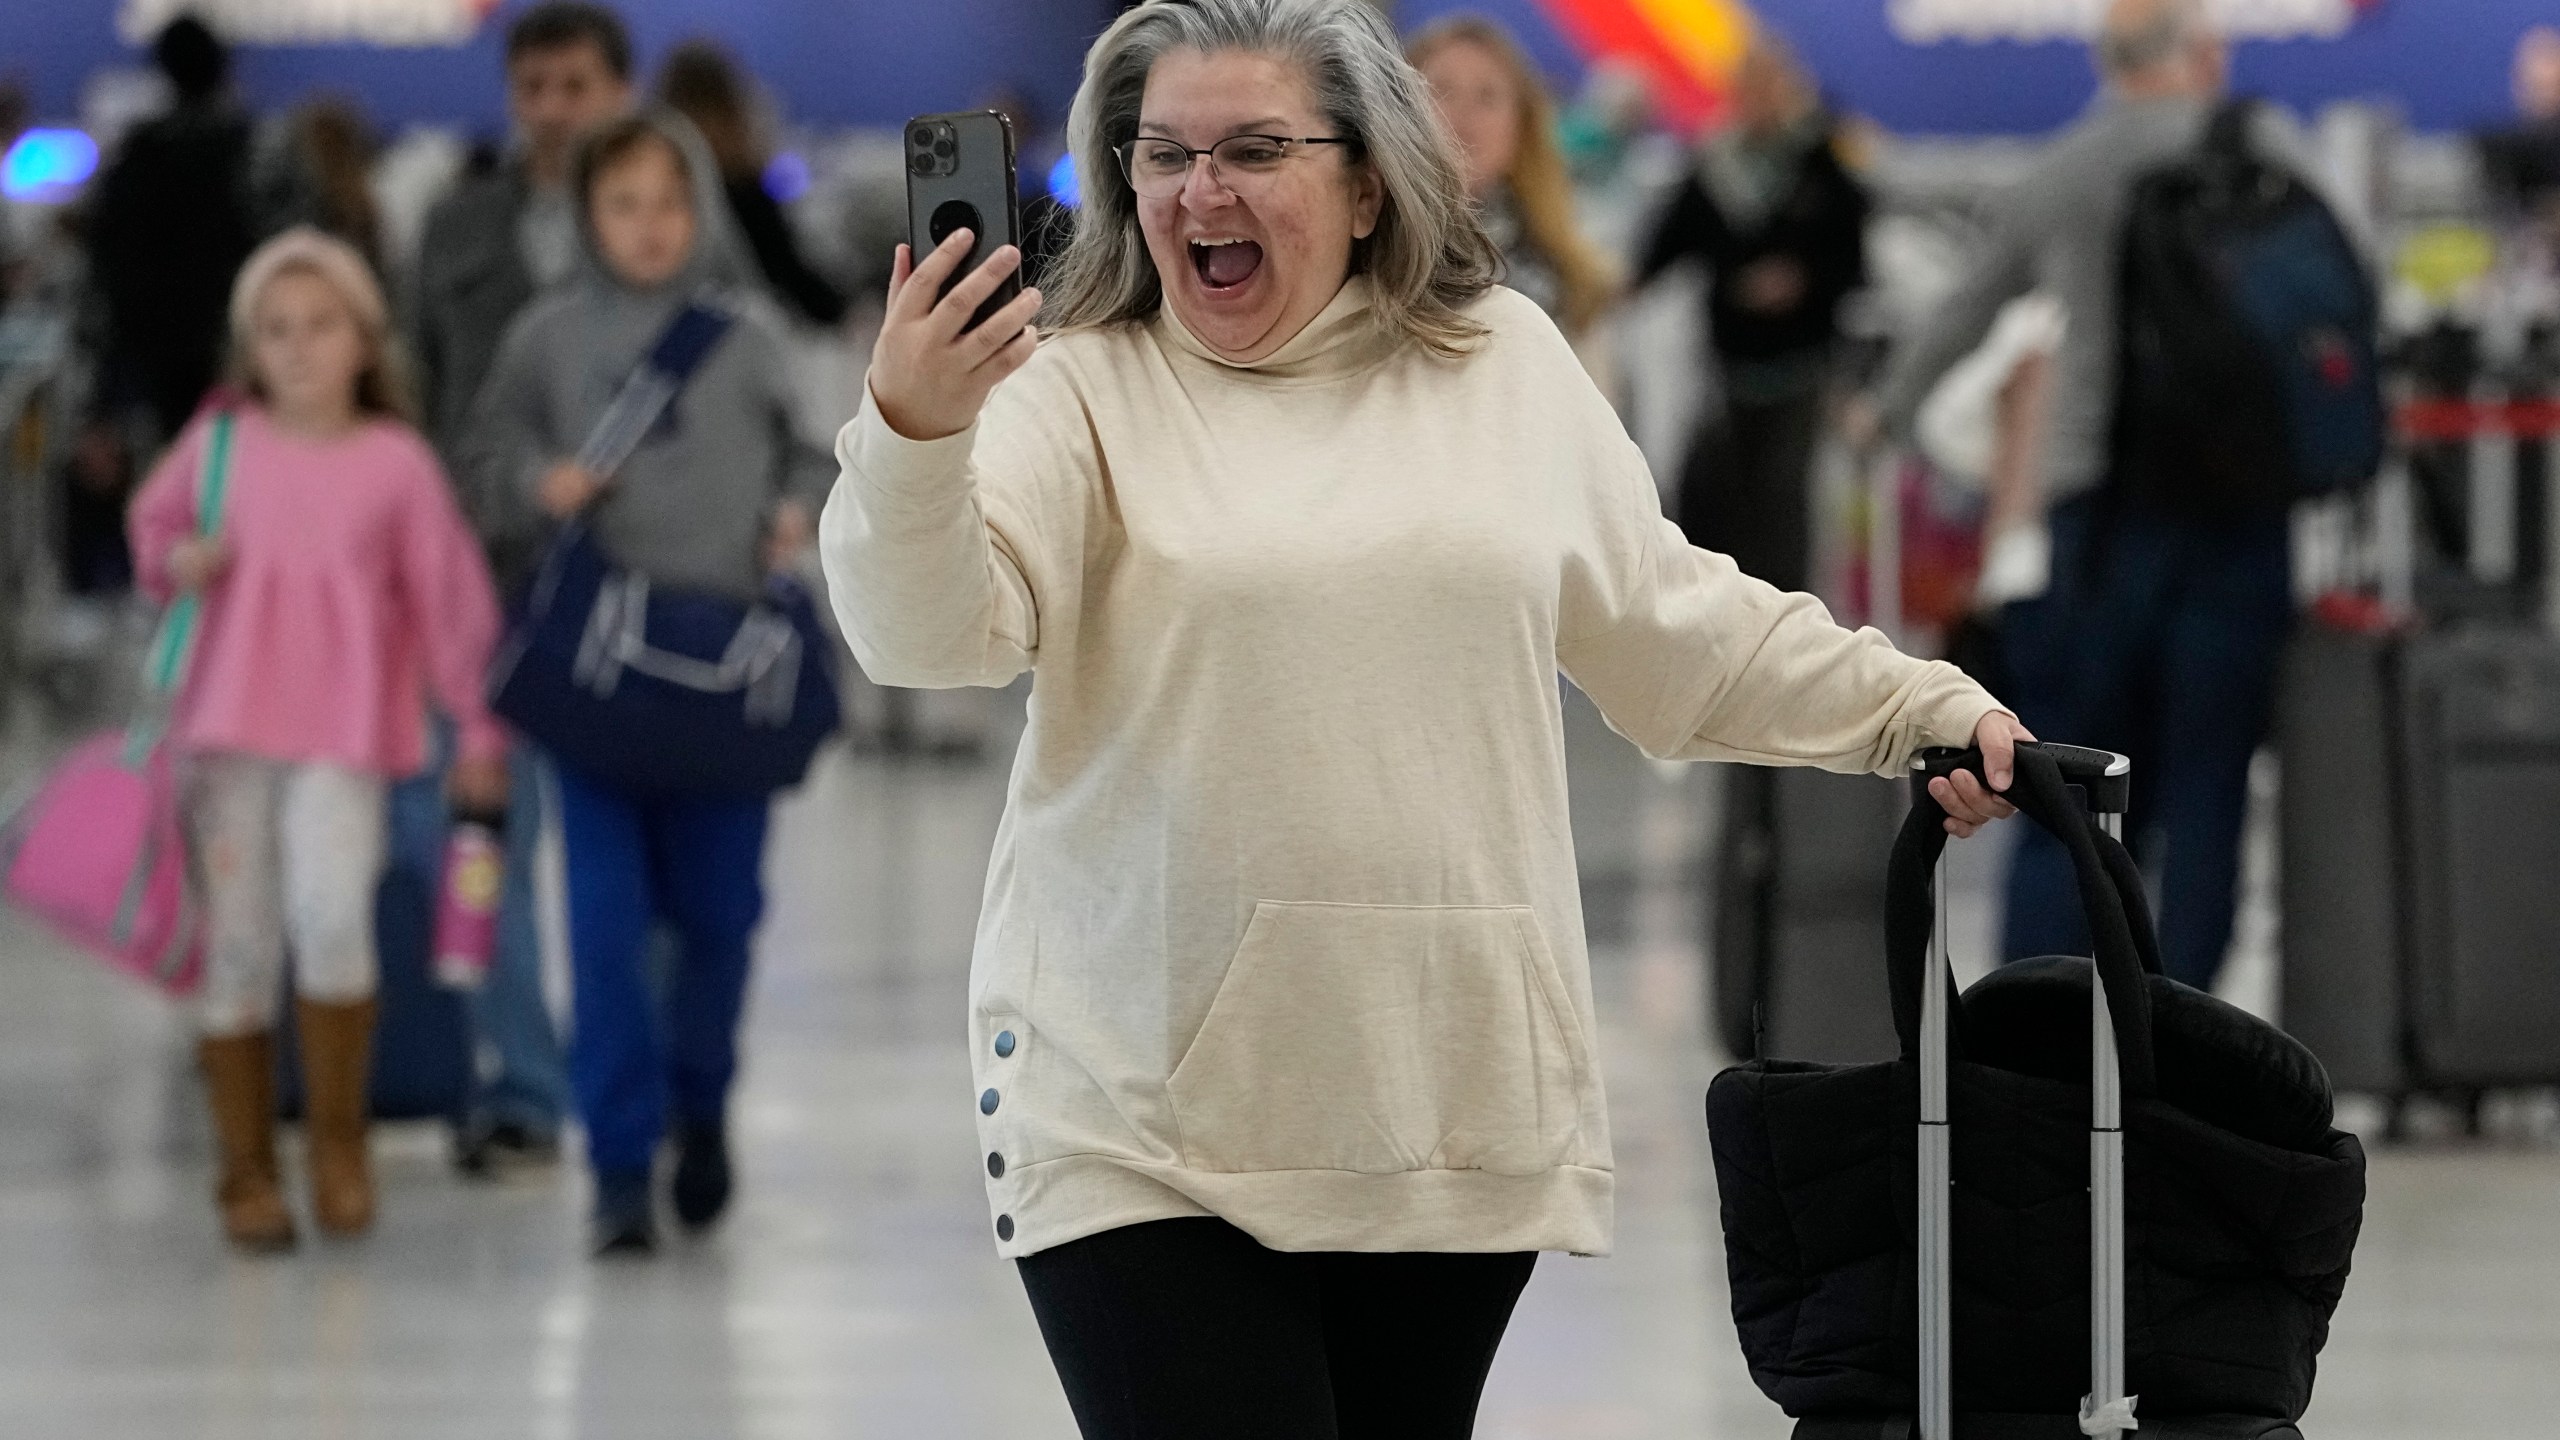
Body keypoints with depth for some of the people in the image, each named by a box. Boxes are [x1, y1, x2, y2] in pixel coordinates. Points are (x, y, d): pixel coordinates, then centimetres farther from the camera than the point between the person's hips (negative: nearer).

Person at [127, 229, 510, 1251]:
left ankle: (338, 1141, -1)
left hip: (345, 736, -2)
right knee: (238, 946, 3)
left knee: (332, 915, -22)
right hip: (228, 724, 2)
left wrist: (478, 727, 5)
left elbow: (450, 596, 5)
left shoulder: (398, 463, 0)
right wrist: (178, 562, -3)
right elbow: (154, 524, 21)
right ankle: (246, 1173, 15)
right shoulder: (219, 445, 4)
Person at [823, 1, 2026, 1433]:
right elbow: (935, 629, -16)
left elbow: (1678, 629, 21)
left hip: (1457, 1098, 4)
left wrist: (1925, 709, 16)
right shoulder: (1076, 393, -1)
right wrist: (914, 437, -35)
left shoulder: (1508, 365, 11)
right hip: (1146, 1116, -3)